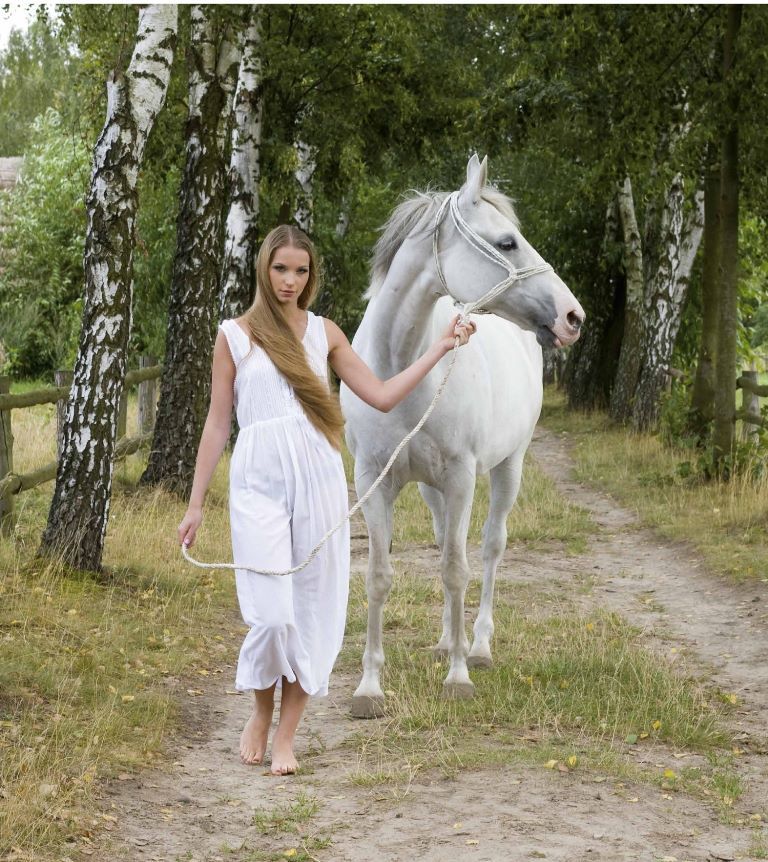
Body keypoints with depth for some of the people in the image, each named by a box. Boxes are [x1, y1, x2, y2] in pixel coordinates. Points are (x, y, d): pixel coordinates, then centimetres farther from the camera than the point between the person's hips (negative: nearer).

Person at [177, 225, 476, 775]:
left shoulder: (325, 334, 12)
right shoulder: (236, 335, 6)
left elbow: (382, 396, 10)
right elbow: (218, 423, 7)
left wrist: (441, 349, 5)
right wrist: (196, 503, 6)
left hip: (319, 479, 3)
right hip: (260, 481, -2)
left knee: (315, 610, 2)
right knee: (272, 613, -10)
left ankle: (287, 735, 14)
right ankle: (261, 715, 17)